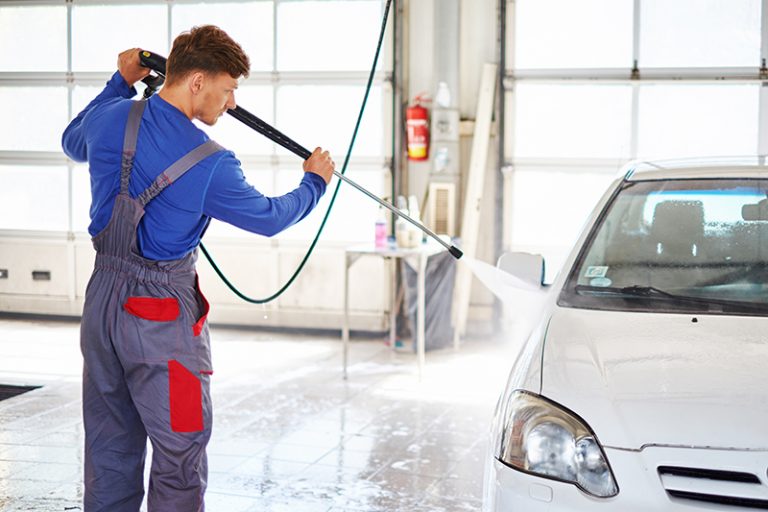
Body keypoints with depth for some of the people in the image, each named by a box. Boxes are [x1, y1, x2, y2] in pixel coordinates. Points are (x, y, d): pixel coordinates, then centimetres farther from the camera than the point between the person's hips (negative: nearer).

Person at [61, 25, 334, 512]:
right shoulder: (211, 165, -19)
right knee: (180, 454, 5)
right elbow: (269, 218, -2)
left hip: (101, 302, 7)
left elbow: (73, 143, 23)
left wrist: (121, 83, 26)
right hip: (164, 317, -7)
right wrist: (314, 184, 15)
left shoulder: (110, 118, -2)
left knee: (109, 451, 17)